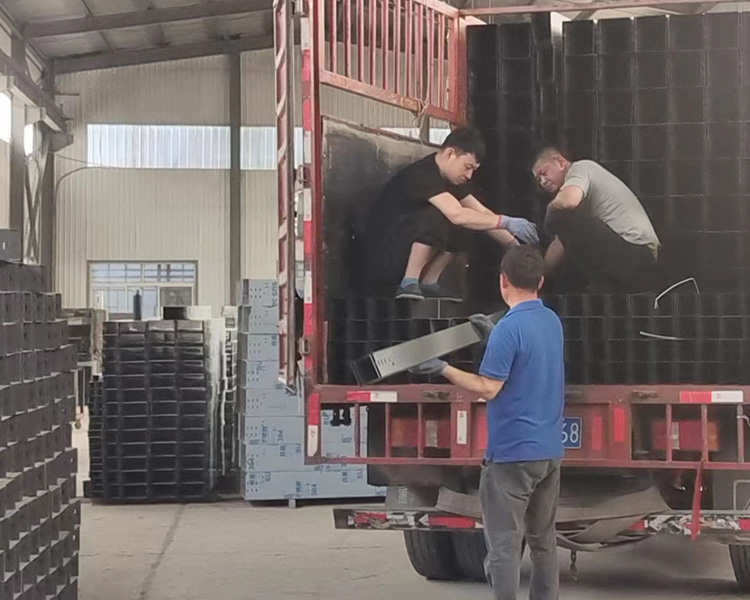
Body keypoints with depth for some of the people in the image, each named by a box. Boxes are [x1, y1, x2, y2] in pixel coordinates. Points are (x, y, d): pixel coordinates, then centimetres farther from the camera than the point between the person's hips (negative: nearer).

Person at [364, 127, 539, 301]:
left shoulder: (450, 179, 9)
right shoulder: (422, 175, -21)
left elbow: (483, 213, 9)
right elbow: (456, 215, -32)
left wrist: (516, 247, 1)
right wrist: (506, 222, -30)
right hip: (383, 259, -9)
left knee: (468, 220, -1)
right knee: (436, 216, -29)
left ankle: (428, 284, -1)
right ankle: (409, 284, -21)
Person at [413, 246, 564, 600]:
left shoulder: (508, 328, -17)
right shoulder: (552, 322, 8)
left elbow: (488, 388, -18)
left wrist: (444, 370, -8)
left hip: (513, 453, -8)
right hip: (549, 450, 8)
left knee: (504, 544, -3)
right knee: (543, 539, 15)